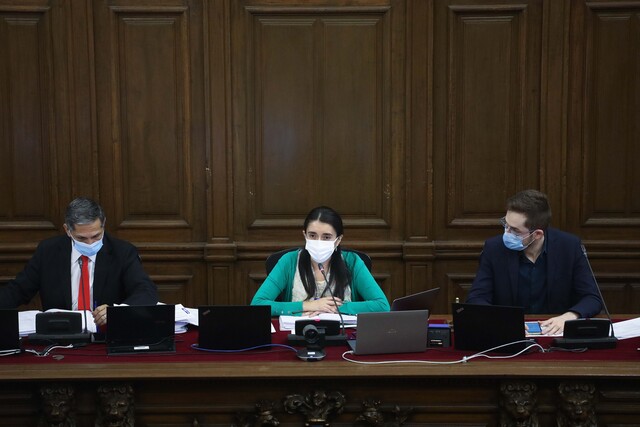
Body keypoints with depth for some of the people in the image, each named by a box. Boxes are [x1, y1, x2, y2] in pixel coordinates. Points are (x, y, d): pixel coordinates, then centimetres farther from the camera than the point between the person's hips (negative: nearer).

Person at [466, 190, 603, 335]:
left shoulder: (570, 246, -7)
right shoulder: (494, 248, -7)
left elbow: (593, 298, -4)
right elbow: (476, 299, -6)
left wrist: (570, 317, -25)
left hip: (555, 333, 0)